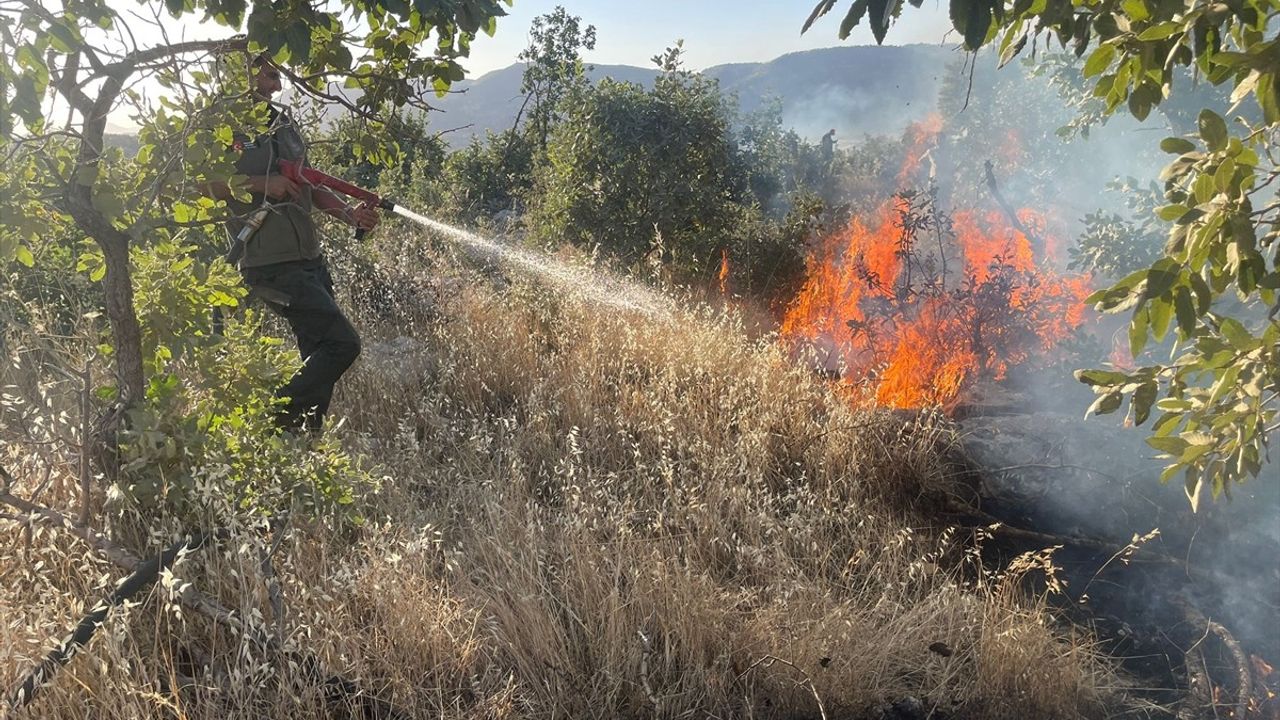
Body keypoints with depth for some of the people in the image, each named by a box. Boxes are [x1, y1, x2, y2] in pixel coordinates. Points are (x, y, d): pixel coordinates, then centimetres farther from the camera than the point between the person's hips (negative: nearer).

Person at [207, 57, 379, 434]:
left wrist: (349, 213, 6)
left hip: (311, 258, 8)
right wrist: (262, 183, -17)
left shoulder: (282, 122, 19)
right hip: (272, 264, -8)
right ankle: (277, 418, -3)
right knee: (342, 343, -15)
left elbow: (309, 185, 21)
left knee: (320, 354, 10)